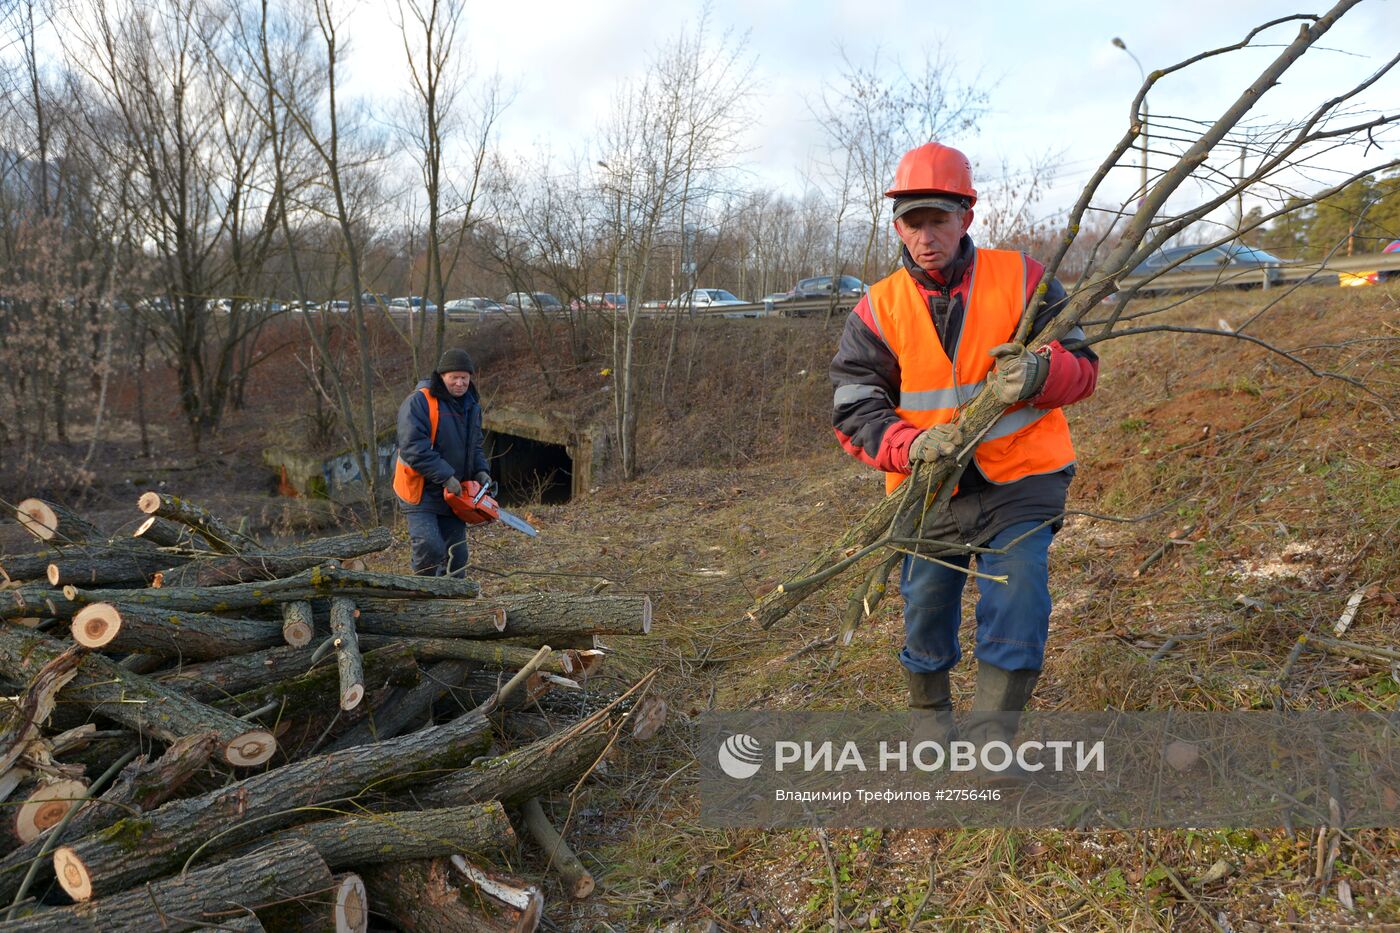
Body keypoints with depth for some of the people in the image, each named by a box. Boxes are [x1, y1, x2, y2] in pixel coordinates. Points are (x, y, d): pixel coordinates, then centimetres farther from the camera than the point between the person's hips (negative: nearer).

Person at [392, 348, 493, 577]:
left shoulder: (472, 405, 12)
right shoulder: (419, 402, -13)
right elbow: (412, 447, -22)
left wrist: (481, 471, 2)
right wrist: (445, 477, -24)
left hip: (453, 493, 7)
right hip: (420, 491, -7)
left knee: (456, 556, 8)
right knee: (430, 548, -20)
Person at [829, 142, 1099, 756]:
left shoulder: (1021, 279, -4)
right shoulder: (878, 309, -2)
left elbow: (1083, 366, -2)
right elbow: (853, 411, -6)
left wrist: (1039, 373, -26)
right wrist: (912, 445, -25)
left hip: (1019, 483, -1)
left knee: (1016, 620, -9)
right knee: (925, 629, 14)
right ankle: (930, 721, 41)